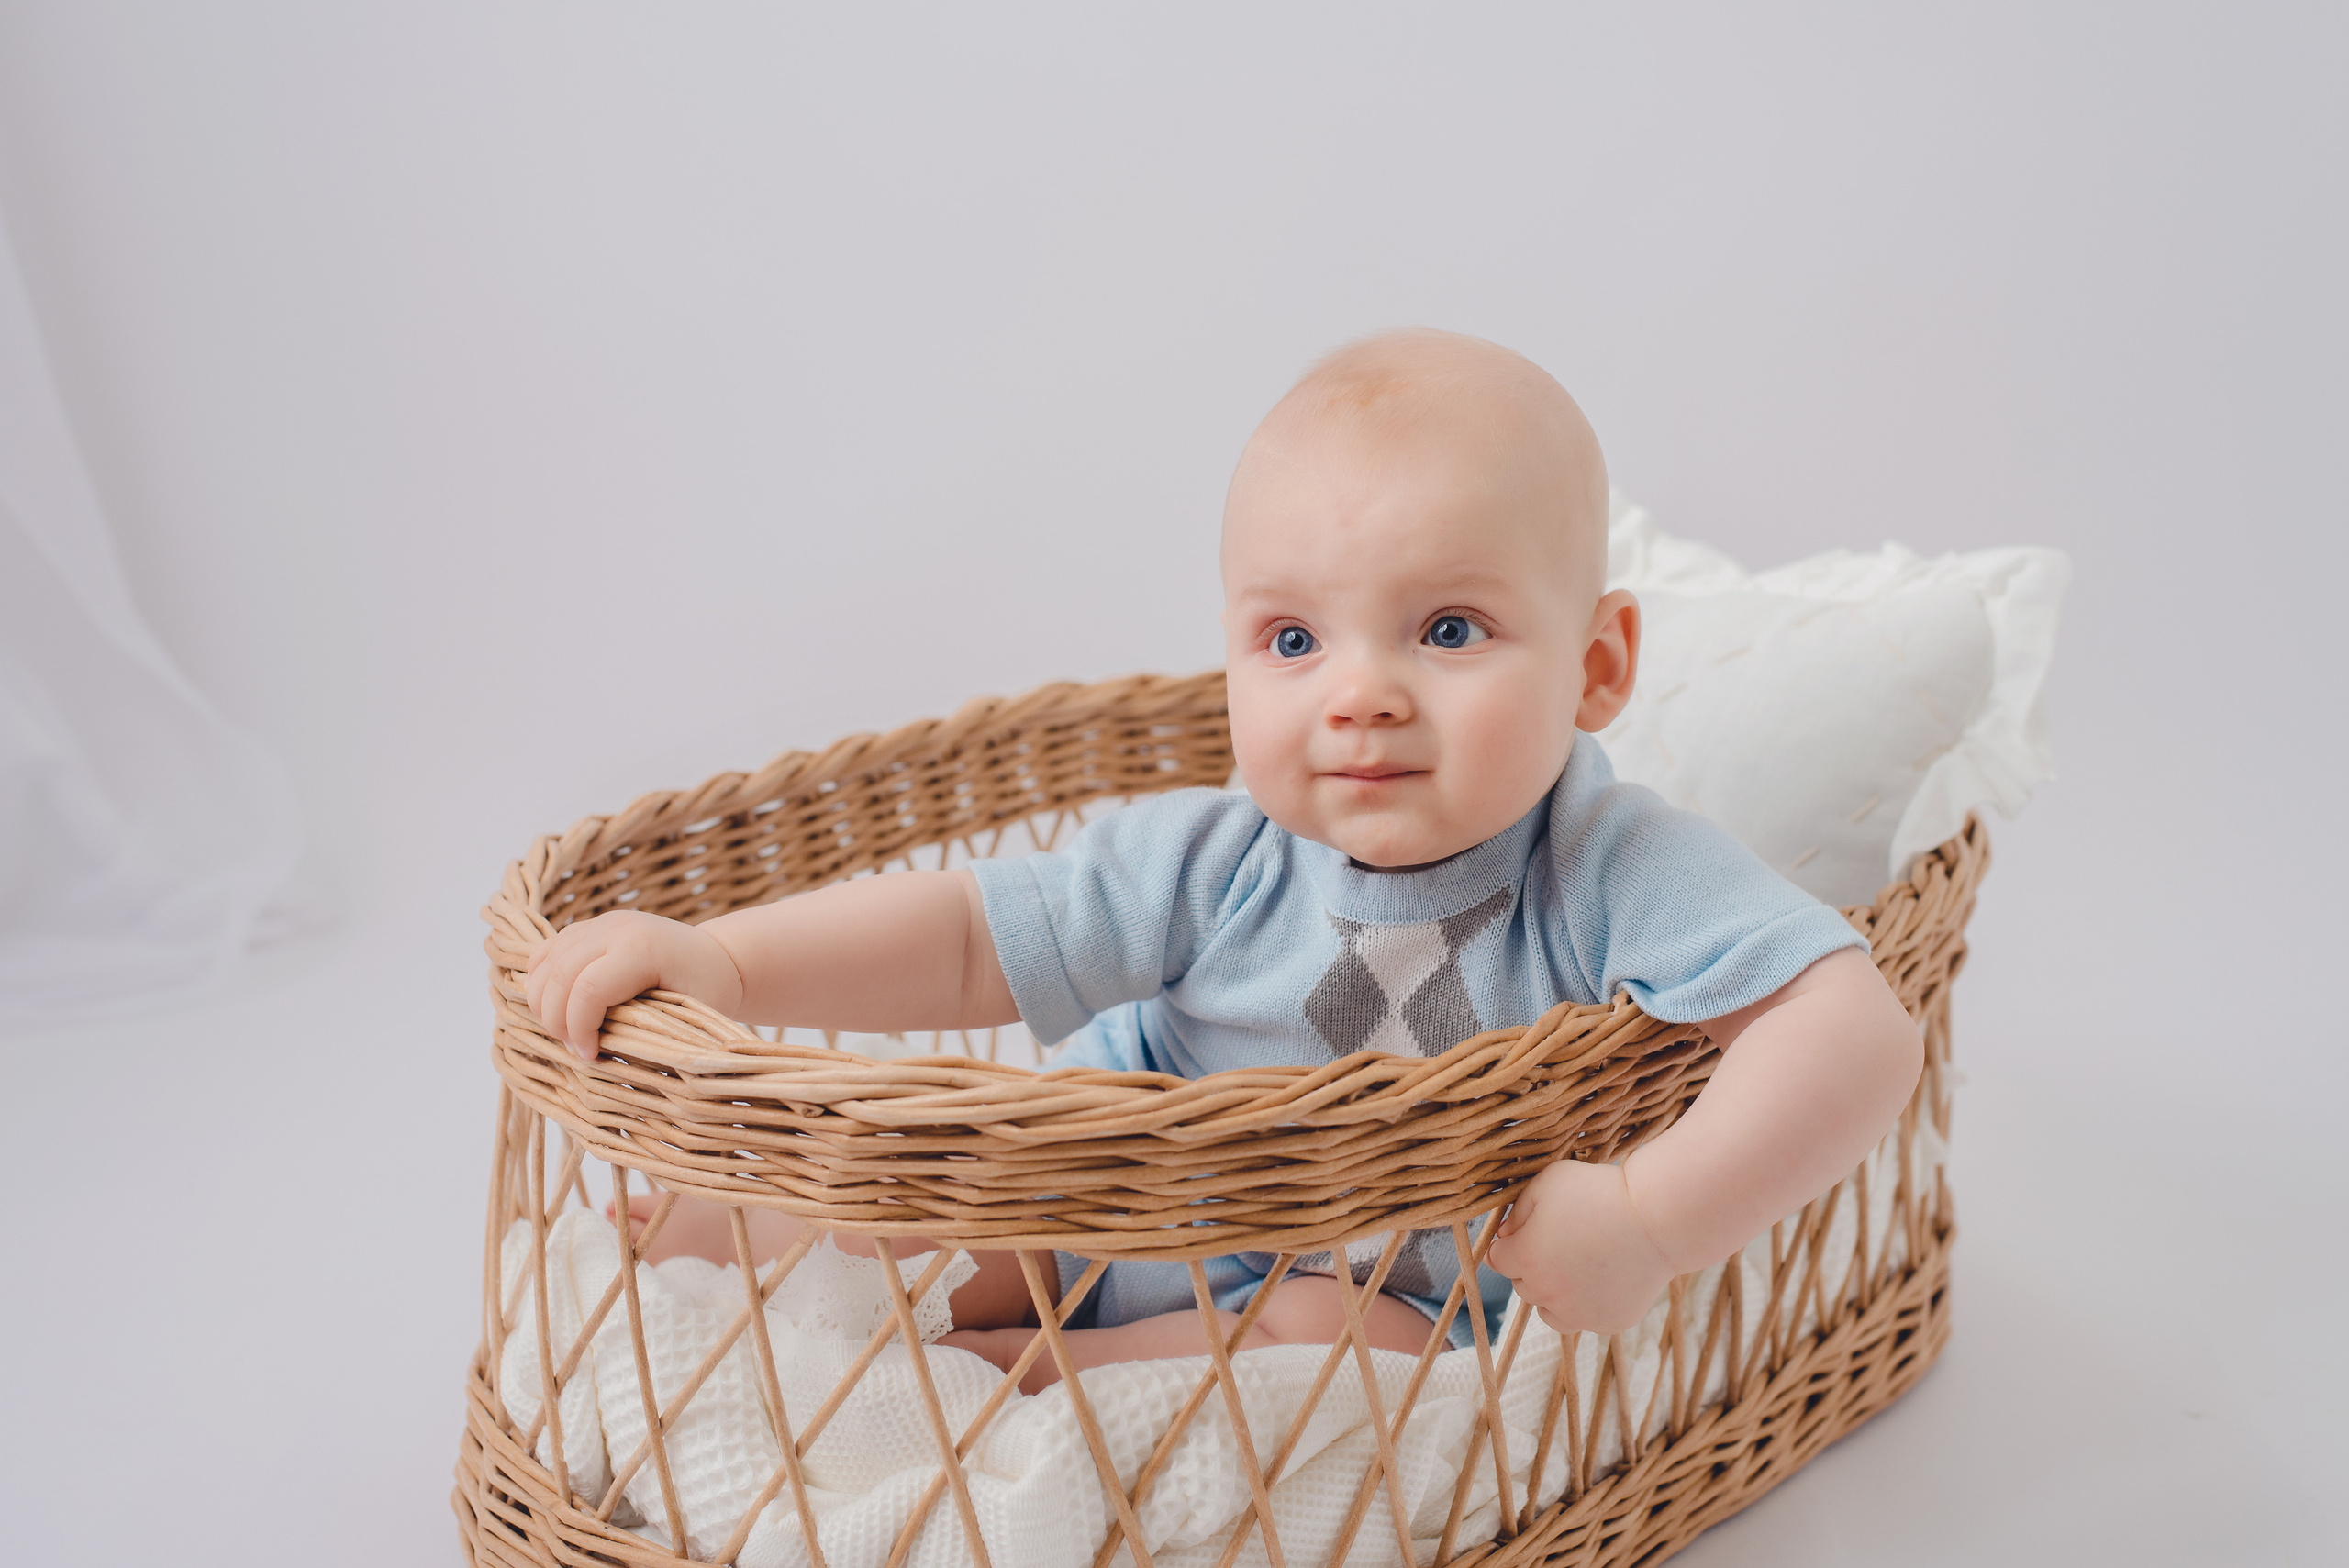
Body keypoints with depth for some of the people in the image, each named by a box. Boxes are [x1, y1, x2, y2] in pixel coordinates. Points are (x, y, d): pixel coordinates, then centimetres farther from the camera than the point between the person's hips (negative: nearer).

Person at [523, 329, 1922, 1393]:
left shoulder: (1616, 875, -28)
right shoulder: (1218, 869, -21)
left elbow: (1861, 1030, -36)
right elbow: (966, 936, -16)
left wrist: (1651, 1217, -46)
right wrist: (720, 958, -29)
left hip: (1376, 1298, -2)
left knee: (1345, 1336, -31)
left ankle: (995, 1370, -19)